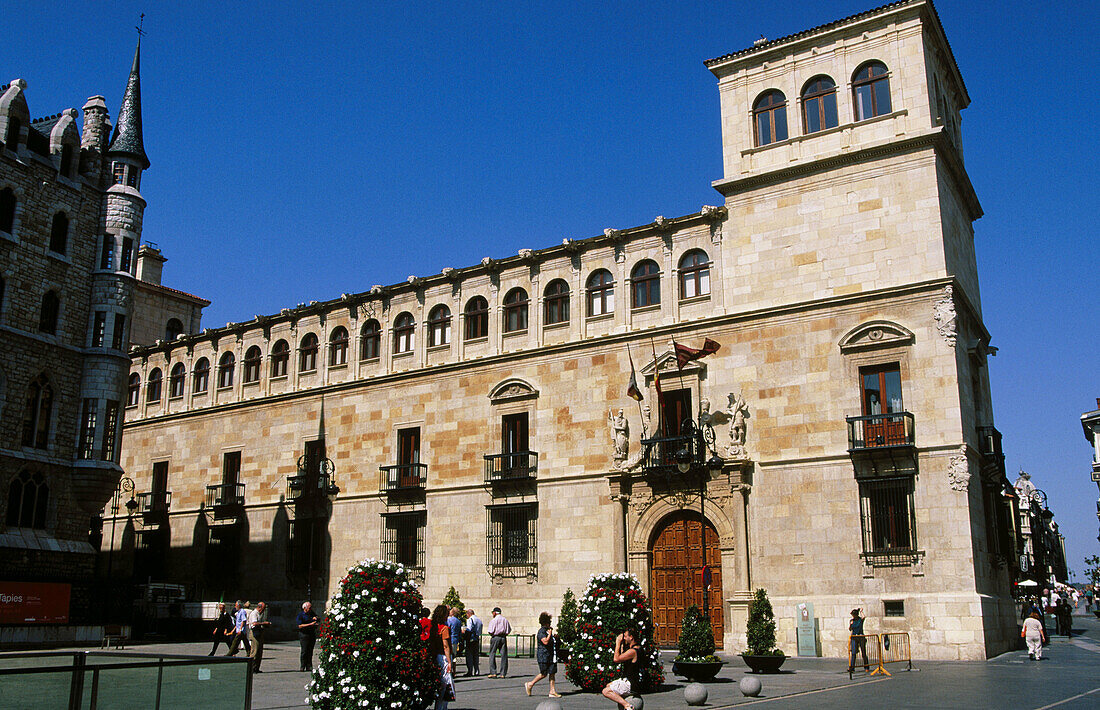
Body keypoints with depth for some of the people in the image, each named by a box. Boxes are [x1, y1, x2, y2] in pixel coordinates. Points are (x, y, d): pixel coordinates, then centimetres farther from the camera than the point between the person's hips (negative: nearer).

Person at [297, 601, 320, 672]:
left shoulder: (312, 613, 16)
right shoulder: (300, 615, -2)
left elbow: (319, 621, 23)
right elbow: (300, 626, -12)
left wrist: (316, 619, 0)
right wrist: (310, 624, -17)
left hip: (312, 634, 5)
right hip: (304, 635, -5)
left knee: (310, 651, 4)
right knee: (304, 651, -8)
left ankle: (309, 666, 7)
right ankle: (302, 667, -2)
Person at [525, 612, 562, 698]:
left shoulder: (548, 630, 17)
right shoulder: (541, 631, -12)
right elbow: (545, 642, -27)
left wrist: (555, 638, 12)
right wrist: (550, 634, -18)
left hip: (550, 655, 9)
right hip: (543, 656, -9)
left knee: (552, 673, 2)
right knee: (544, 674, -3)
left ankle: (552, 691, 3)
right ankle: (530, 684, 13)